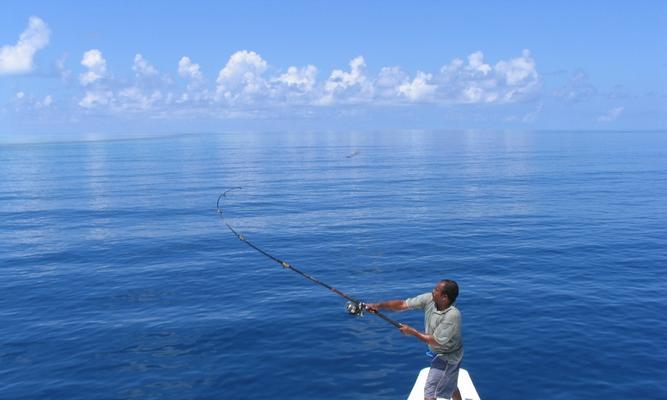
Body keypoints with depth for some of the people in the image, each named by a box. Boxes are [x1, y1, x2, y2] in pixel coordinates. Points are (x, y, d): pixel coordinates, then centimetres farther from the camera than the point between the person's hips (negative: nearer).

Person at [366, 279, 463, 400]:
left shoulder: (452, 315, -36)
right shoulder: (429, 299, -16)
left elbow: (436, 341, -30)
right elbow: (403, 304, -16)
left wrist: (412, 332, -22)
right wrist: (379, 306, -27)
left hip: (447, 357, -8)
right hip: (440, 353, 8)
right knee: (449, 385, 28)